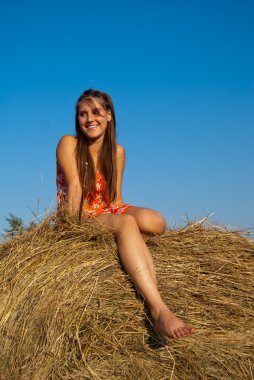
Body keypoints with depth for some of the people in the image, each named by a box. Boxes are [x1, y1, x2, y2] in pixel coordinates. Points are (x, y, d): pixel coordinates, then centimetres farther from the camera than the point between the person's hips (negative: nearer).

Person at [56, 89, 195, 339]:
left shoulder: (117, 152, 8)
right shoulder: (68, 143, -5)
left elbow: (115, 199, 6)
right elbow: (75, 187, -15)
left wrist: (120, 213, -12)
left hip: (107, 215, 5)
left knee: (155, 221, -28)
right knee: (126, 223, -37)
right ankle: (159, 311, -53)